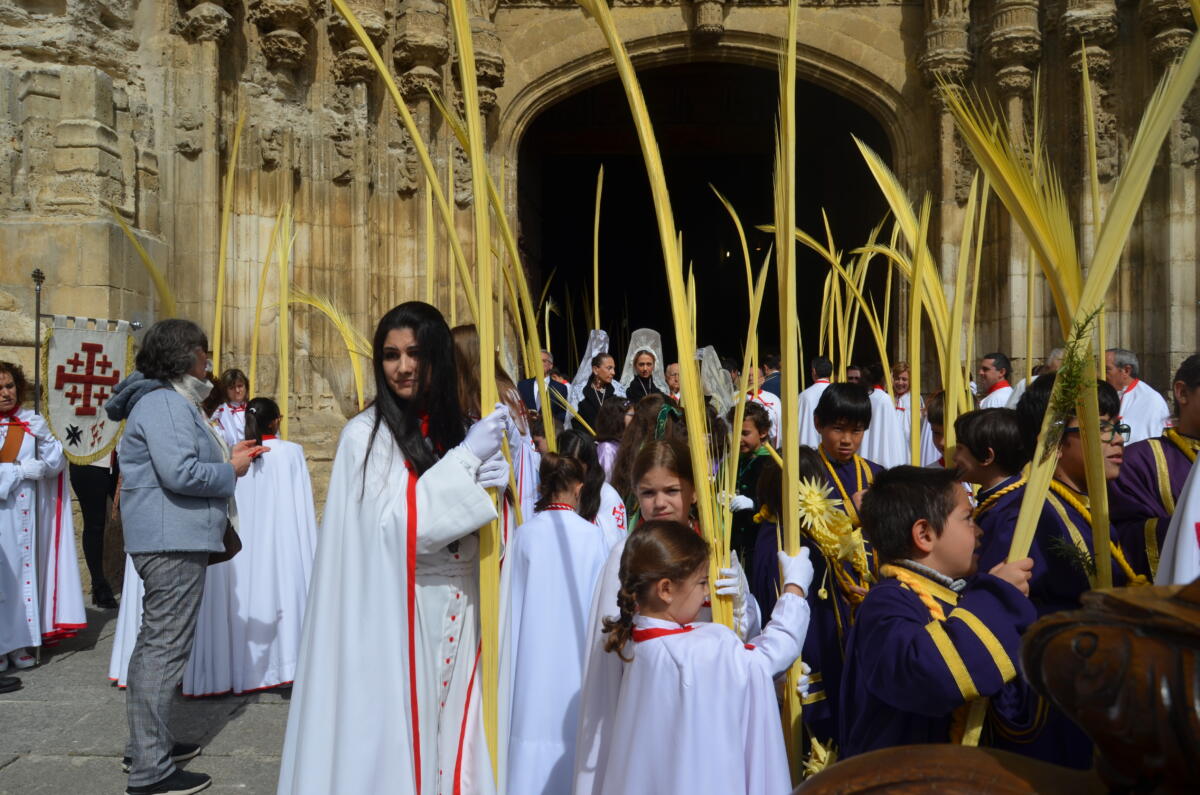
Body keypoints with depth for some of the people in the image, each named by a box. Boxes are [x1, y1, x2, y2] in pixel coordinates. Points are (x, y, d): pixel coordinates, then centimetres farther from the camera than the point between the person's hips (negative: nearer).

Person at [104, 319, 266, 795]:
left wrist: (228, 455, 11)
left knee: (154, 641, 18)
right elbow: (180, 473, -25)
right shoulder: (165, 403, -16)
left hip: (167, 539, 11)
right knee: (166, 647, -7)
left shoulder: (169, 401, 18)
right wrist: (232, 471, -11)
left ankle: (146, 744, 31)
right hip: (174, 540, -11)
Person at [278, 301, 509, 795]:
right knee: (393, 732, 5)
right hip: (394, 618, -5)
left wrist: (492, 484, -11)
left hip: (455, 616, 5)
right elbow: (395, 525, -20)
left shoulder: (458, 430, 5)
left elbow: (475, 536, 10)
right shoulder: (364, 435, -10)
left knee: (445, 725, 12)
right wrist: (467, 458, -17)